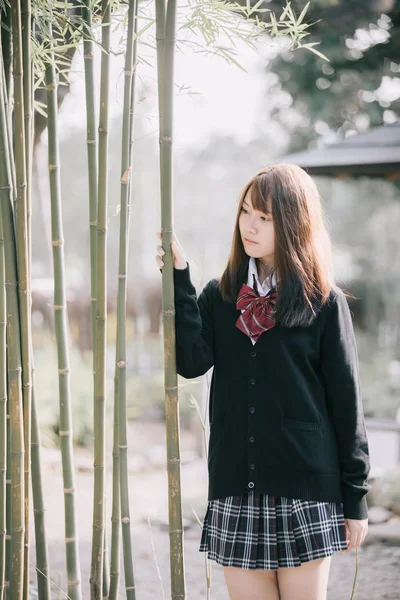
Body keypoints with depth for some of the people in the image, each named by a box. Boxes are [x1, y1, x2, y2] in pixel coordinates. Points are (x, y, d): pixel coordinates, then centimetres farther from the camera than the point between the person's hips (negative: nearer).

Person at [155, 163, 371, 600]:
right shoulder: (219, 296, 8)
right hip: (236, 490, 3)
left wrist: (355, 497, 0)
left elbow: (346, 402, 0)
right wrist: (179, 280, -12)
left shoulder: (324, 302, -1)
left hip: (305, 488, -3)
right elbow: (192, 362, -9)